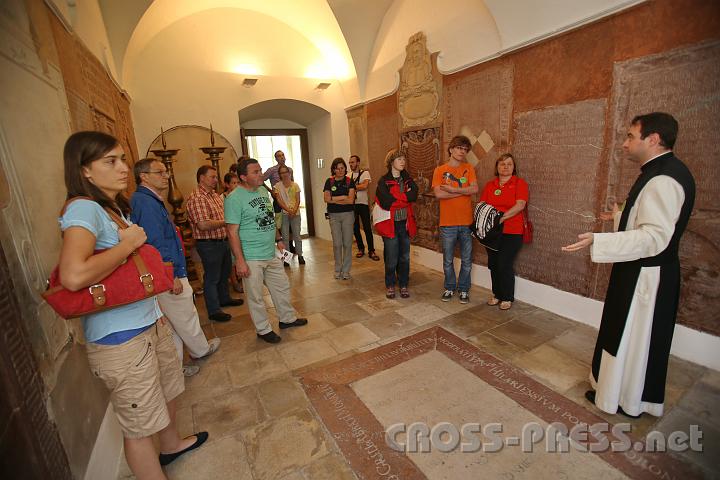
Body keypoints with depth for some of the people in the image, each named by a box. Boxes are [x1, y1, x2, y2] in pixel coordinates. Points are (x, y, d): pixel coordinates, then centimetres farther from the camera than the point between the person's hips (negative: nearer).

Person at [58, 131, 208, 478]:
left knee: (167, 392, 29)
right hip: (120, 338, -10)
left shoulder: (116, 207, 10)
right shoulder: (83, 208, -19)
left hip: (151, 322, 10)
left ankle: (171, 445, 54)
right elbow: (73, 276, -37)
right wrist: (129, 243, -23)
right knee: (139, 428, 10)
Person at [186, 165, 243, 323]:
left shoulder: (215, 195, 11)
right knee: (212, 277, 4)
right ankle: (214, 311, 18)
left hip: (223, 241, 9)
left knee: (224, 273, 23)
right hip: (209, 244, -9)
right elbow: (203, 225, -28)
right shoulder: (196, 198, -18)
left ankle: (224, 298, 42)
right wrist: (225, 222, -18)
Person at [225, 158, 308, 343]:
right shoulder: (234, 199, -15)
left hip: (271, 254, 8)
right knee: (256, 297, 8)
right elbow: (233, 232, -17)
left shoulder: (263, 191, 8)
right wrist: (240, 261, -19)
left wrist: (277, 239, 15)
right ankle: (264, 330, 27)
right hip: (251, 258, -7)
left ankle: (287, 318, 38)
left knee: (282, 287, 18)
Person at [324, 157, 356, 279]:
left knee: (347, 243, 1)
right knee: (337, 244, 0)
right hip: (334, 215, 1)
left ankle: (346, 270, 12)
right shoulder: (329, 181, 7)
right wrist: (343, 197, -6)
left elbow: (351, 200, -9)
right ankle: (338, 270, 16)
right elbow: (326, 199, -5)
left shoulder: (349, 181, 3)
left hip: (348, 214, -1)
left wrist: (334, 199, -8)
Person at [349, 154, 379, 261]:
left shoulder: (365, 173, -2)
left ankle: (371, 251, 4)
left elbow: (365, 185, -19)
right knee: (355, 228, 8)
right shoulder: (348, 176, 11)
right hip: (352, 204, 4)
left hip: (363, 204, -4)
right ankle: (361, 249, 22)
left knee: (367, 228, -5)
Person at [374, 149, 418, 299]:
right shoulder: (384, 181, -6)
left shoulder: (407, 179, 10)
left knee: (405, 257, 10)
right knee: (391, 259, 3)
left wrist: (397, 197, -15)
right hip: (390, 224, -4)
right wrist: (405, 197, -10)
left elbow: (414, 195, -6)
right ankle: (390, 286, 22)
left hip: (405, 223, 4)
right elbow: (387, 202, -18)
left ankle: (403, 285, 25)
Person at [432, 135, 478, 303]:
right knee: (448, 260, 11)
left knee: (466, 260, 11)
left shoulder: (469, 168, 6)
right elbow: (438, 194, -15)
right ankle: (449, 288, 29)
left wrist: (453, 189, -15)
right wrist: (464, 191, -11)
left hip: (467, 222, 2)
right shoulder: (440, 170, -1)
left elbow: (475, 189, -8)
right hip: (448, 223, -1)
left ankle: (463, 289, 28)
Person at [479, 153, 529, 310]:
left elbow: (520, 205, -14)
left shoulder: (520, 183, -2)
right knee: (493, 265, 10)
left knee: (505, 265, -3)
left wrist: (502, 218, -24)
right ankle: (497, 294, 28)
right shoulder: (489, 185, 11)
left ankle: (507, 298, 17)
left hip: (511, 232, -4)